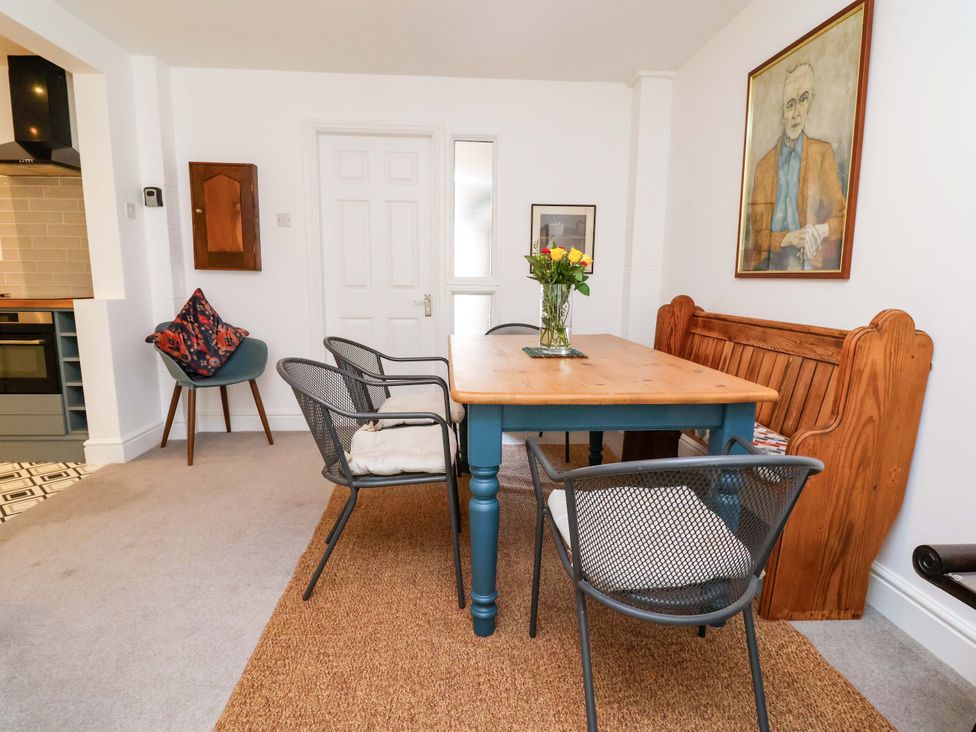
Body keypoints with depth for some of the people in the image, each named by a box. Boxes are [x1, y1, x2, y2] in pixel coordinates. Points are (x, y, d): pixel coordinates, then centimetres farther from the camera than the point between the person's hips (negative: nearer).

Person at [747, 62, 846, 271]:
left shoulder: (823, 152, 7)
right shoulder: (763, 166, 7)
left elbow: (841, 215, 7)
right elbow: (758, 235, 4)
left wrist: (822, 230, -14)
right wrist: (789, 238, -14)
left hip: (809, 264, -1)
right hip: (770, 264, 1)